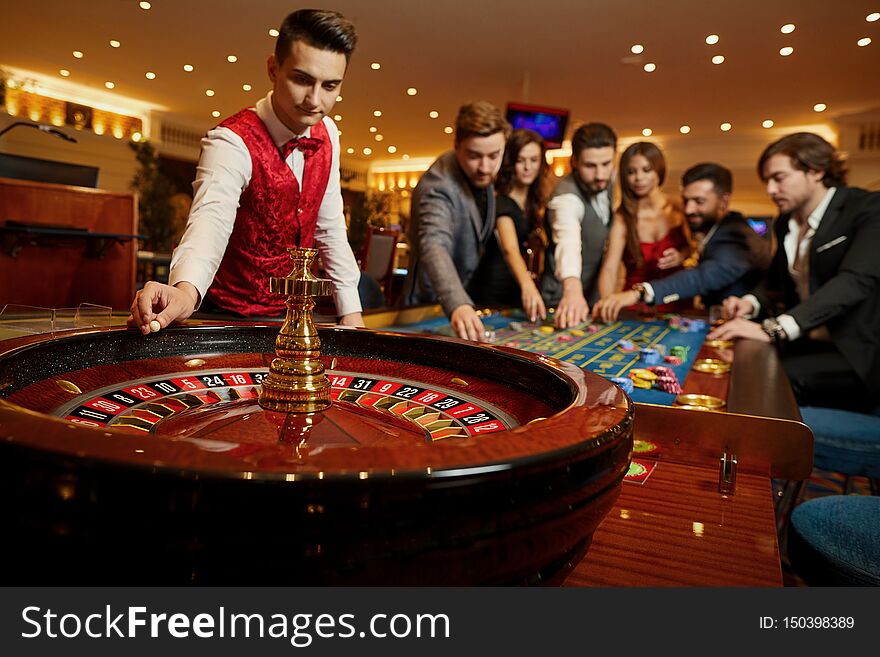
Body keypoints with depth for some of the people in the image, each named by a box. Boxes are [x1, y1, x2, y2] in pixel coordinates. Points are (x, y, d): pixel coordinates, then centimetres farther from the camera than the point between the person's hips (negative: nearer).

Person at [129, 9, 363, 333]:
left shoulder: (327, 133, -4)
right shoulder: (231, 142, -22)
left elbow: (330, 227, 2)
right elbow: (211, 219, -40)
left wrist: (351, 311, -3)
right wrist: (186, 291, -59)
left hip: (293, 312, 5)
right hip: (229, 315, -4)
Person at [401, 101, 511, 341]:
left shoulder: (479, 174, -3)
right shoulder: (438, 186, -27)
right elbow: (434, 246, -46)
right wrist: (458, 304, -61)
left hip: (464, 298, 7)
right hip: (432, 305, -7)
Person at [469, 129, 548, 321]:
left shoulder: (532, 200, 5)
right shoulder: (501, 202, -21)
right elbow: (510, 249, -37)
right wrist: (527, 285, -55)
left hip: (516, 284, 8)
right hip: (493, 288, -8)